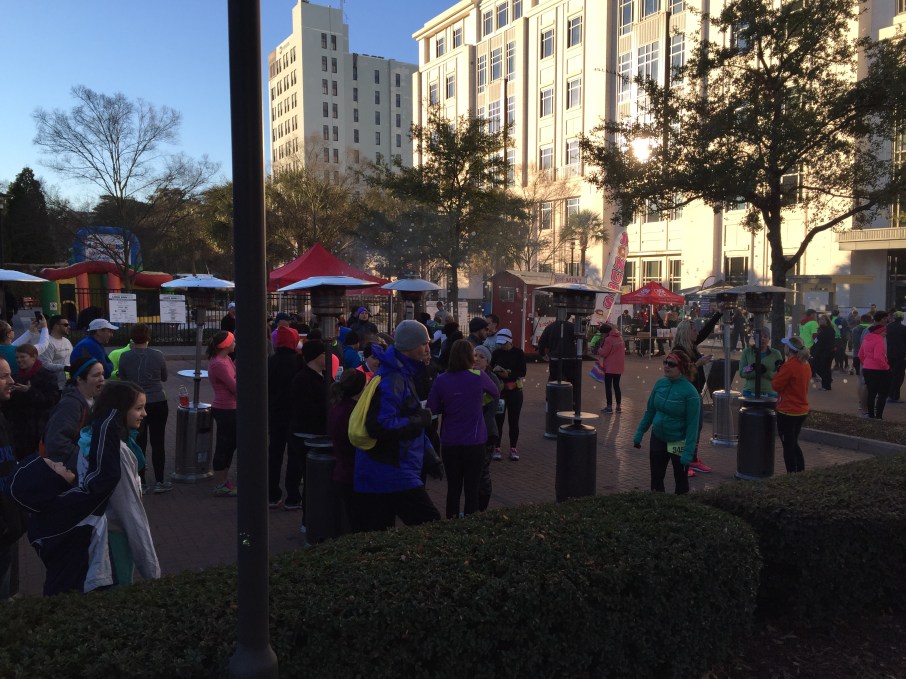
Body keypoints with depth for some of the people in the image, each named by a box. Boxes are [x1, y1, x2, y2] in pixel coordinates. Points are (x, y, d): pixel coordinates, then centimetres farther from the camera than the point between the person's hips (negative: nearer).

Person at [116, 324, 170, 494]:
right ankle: (159, 482, 11)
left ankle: (140, 483, 15)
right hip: (158, 403, -1)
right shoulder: (158, 355, -10)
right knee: (158, 442, 7)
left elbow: (123, 379, 5)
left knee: (139, 442, 10)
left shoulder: (125, 357, -8)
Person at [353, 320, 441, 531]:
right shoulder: (391, 381, -18)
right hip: (393, 476, -10)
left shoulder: (401, 375, 15)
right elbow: (382, 426, -28)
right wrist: (421, 419, -16)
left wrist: (429, 454, 20)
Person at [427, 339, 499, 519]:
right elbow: (496, 394, 9)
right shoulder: (478, 376, -8)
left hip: (449, 443, 1)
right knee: (472, 489, 9)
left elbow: (432, 409, -1)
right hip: (474, 443, -1)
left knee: (453, 488, 14)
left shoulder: (441, 380, -7)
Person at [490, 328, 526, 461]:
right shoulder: (496, 353, 3)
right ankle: (497, 448, 11)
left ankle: (513, 449, 15)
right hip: (499, 390, 1)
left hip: (515, 391, -1)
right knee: (498, 419, 2)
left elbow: (522, 372, -10)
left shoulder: (519, 353, -3)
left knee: (514, 421, 5)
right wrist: (495, 370, -24)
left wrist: (508, 374, -26)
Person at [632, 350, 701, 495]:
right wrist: (639, 434, 8)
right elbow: (650, 410, 6)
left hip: (678, 442, -4)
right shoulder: (660, 383, -5)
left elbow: (693, 424, -19)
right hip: (658, 438, 5)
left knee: (680, 479, 15)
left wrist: (688, 452, -21)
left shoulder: (689, 392, -20)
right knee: (656, 478, 13)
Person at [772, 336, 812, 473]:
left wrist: (779, 371, -4)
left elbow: (776, 386, -16)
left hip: (787, 412, -8)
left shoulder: (789, 366, -21)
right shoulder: (805, 365, 6)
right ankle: (801, 473, 26)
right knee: (794, 444, 21)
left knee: (788, 446, 2)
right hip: (802, 411, 8)